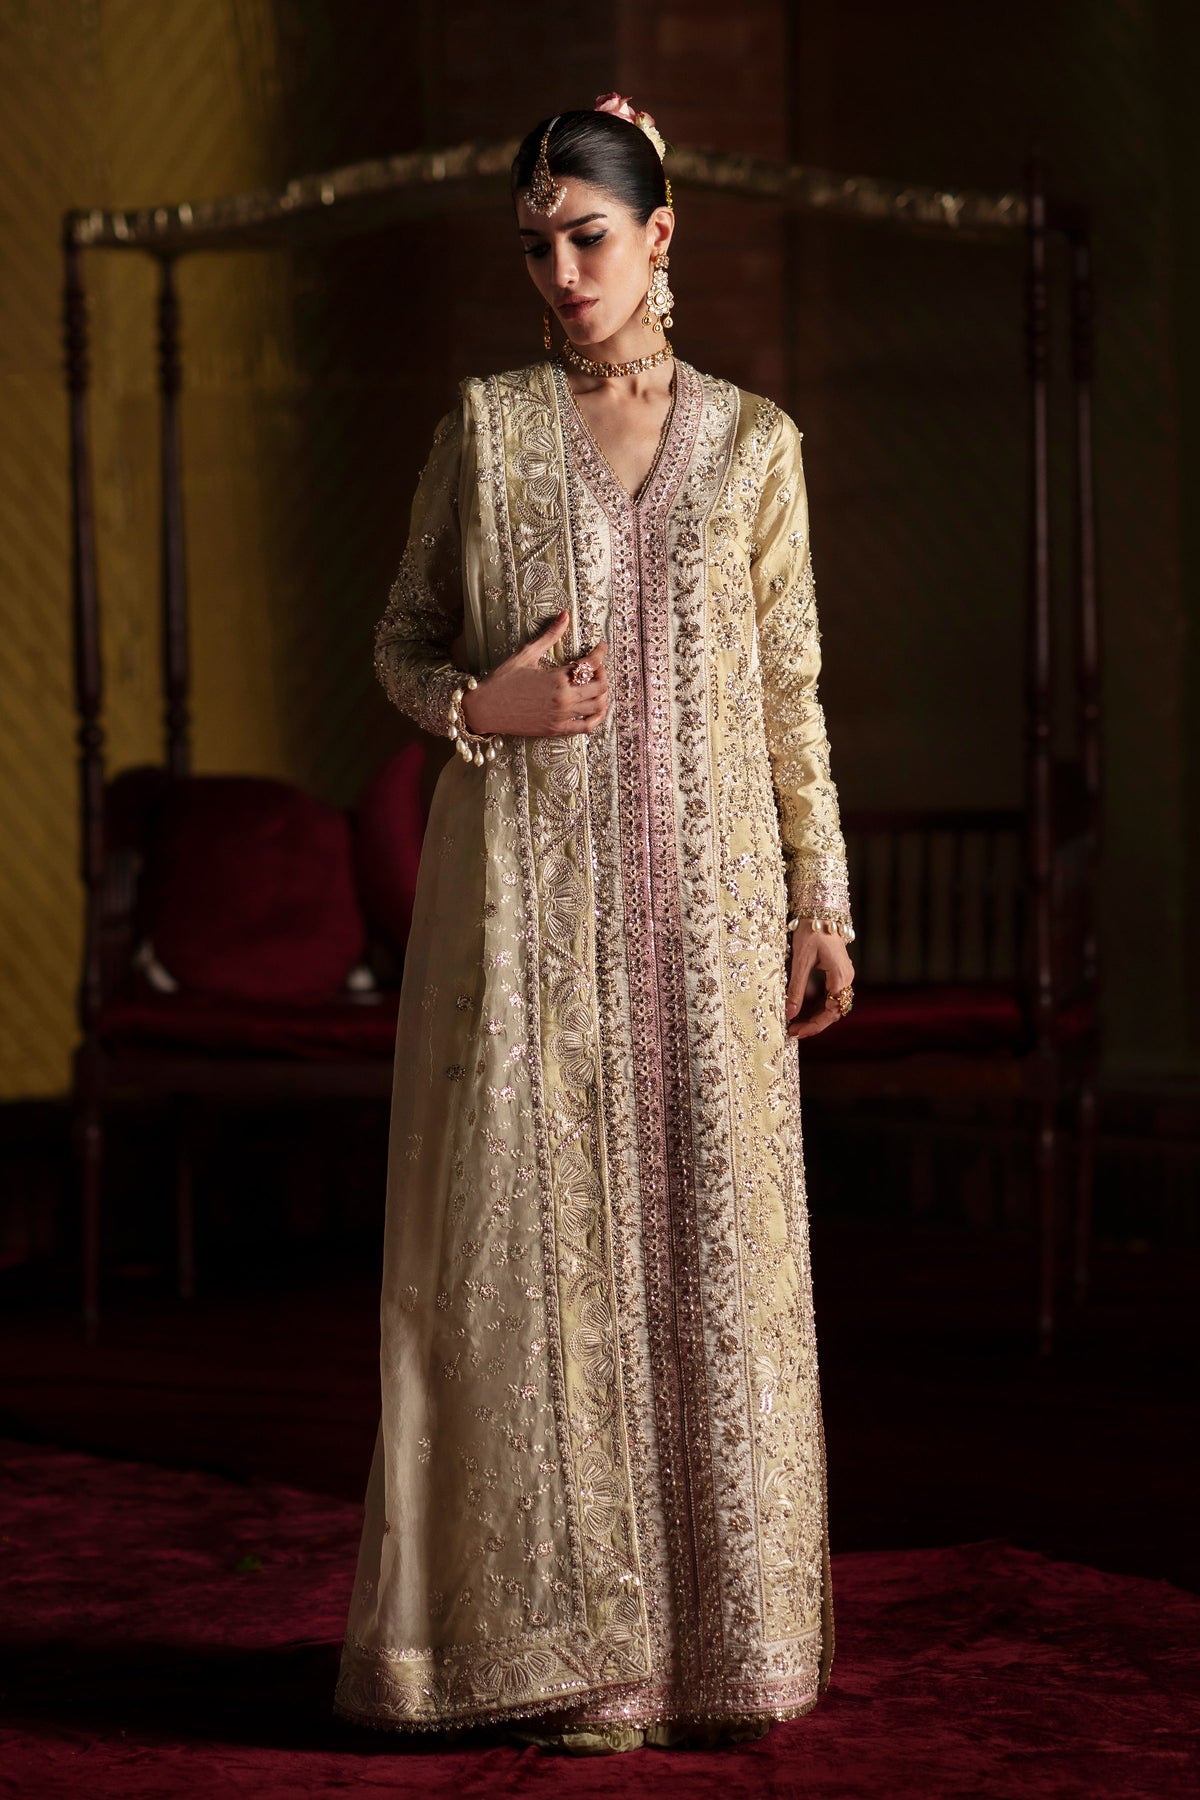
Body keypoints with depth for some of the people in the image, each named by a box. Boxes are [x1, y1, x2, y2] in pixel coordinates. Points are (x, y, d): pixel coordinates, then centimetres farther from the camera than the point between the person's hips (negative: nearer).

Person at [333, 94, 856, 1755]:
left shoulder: (753, 441, 8)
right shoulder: (486, 429, 6)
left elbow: (791, 690, 9)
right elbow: (403, 639, 10)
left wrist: (823, 899, 3)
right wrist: (480, 707, -11)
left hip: (700, 897, 1)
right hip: (528, 890, -1)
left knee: (706, 1238, 1)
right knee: (540, 1236, -3)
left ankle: (705, 1635, 10)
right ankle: (561, 1640, 4)